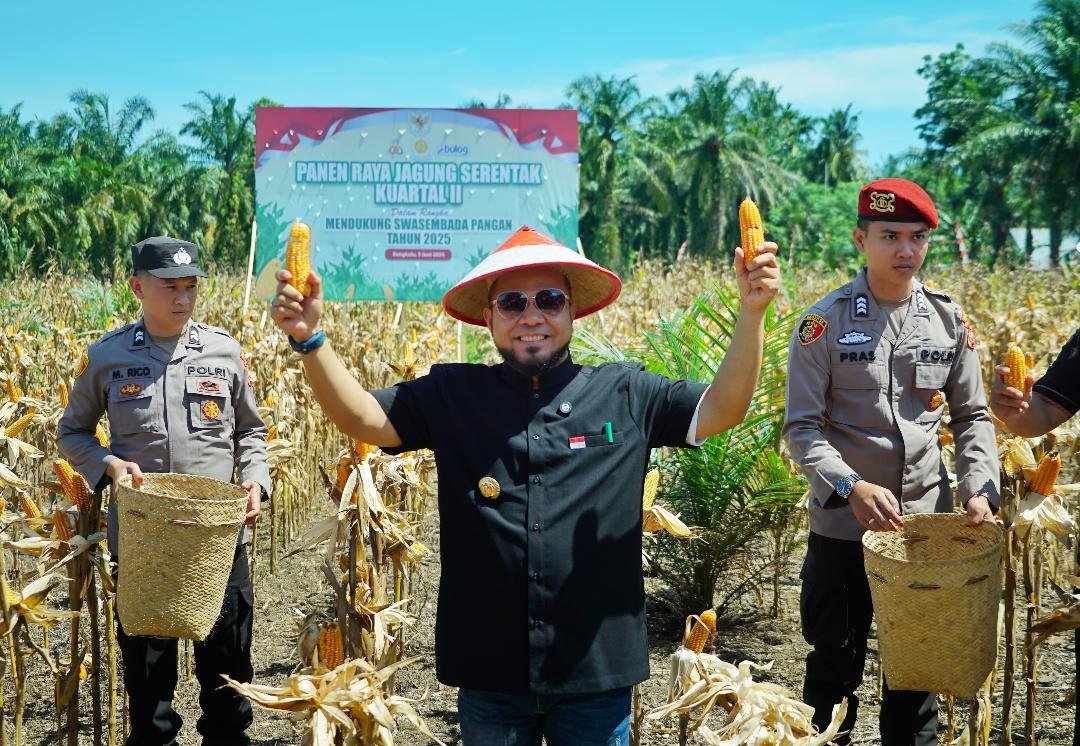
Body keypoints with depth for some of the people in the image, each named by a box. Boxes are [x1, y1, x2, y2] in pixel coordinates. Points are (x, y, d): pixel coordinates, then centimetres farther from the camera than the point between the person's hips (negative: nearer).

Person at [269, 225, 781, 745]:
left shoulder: (625, 395, 1)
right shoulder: (452, 396, 2)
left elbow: (721, 408, -6)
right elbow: (361, 416, -5)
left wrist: (751, 312, -20)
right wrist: (309, 338, -21)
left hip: (598, 669, 0)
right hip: (488, 672, 1)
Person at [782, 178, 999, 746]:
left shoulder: (949, 321, 3)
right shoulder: (825, 323, -8)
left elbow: (971, 416, 9)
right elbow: (802, 427, -10)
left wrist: (980, 487, -8)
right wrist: (851, 487, -25)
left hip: (928, 523, 3)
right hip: (843, 524, -3)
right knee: (835, 664, 9)